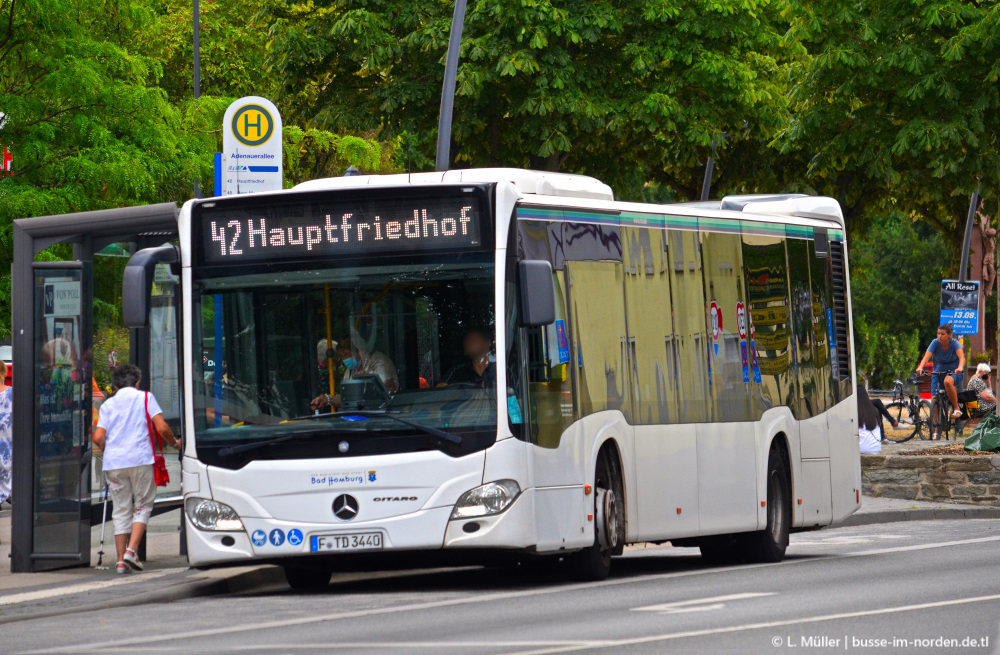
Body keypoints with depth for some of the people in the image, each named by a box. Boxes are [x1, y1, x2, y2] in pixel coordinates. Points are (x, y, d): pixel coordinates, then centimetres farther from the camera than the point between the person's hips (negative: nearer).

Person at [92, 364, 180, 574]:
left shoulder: (108, 405, 12)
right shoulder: (145, 398, 6)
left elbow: (98, 437, 3)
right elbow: (162, 427, -4)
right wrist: (175, 443, 14)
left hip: (114, 462, 3)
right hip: (140, 459, -3)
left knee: (121, 510, 7)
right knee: (143, 506, 6)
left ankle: (121, 560, 2)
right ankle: (131, 550, -12)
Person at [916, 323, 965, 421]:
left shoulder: (954, 343, -14)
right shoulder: (935, 343, -10)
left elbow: (962, 357, -31)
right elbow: (927, 356, -24)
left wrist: (960, 367, -53)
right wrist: (920, 367, -44)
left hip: (954, 373, -3)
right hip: (938, 372, 3)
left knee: (948, 381, -38)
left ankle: (956, 409, -25)